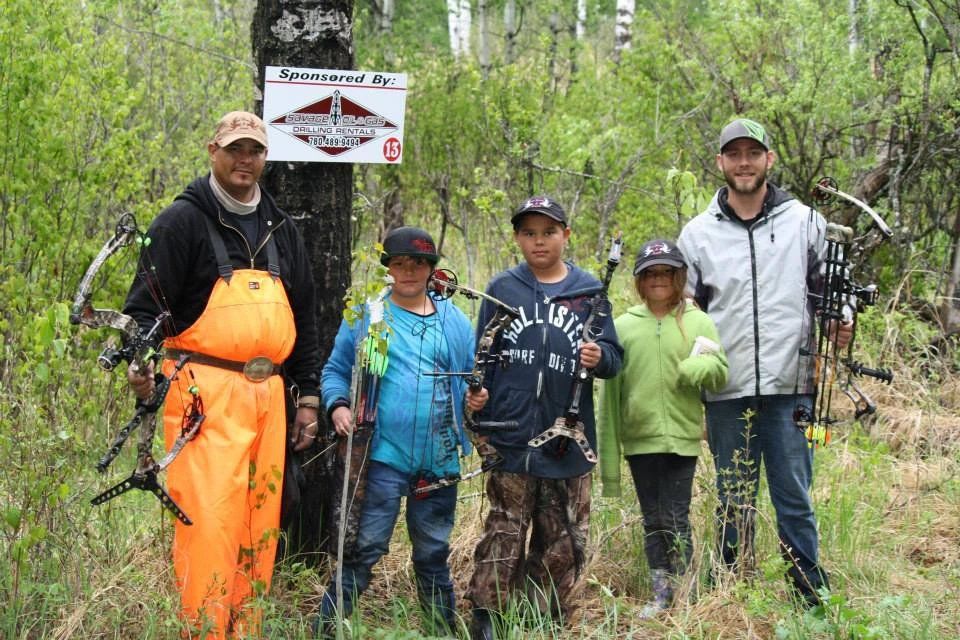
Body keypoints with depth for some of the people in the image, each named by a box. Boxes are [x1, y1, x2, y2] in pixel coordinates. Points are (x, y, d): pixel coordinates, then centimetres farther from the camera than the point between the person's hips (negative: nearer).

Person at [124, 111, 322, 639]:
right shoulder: (183, 221, 0)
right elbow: (146, 303, -6)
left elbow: (304, 320, 23)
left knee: (260, 522, 6)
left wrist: (309, 395, 20)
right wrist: (139, 361, -24)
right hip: (206, 392, -6)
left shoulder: (281, 230, 19)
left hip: (267, 393, 6)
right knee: (209, 519, -13)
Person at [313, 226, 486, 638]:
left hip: (439, 459, 3)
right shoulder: (365, 315, 3)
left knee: (433, 552, 14)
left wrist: (476, 396, -3)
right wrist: (338, 406, -13)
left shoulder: (455, 321, 12)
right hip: (384, 454, -3)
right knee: (365, 547, -7)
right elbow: (336, 371, 6)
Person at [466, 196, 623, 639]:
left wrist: (600, 357, -18)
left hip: (568, 442, 1)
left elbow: (614, 358, 5)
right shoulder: (502, 289, 6)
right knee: (503, 535, -1)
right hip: (512, 440, -1)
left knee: (565, 543, 8)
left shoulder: (589, 292, 6)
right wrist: (478, 421, 0)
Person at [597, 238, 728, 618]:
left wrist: (698, 367, -23)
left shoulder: (698, 322, 2)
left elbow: (720, 374, 0)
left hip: (682, 437, -2)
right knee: (652, 521, 9)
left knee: (676, 519, -1)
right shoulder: (624, 326, 4)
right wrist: (608, 454, 1)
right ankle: (660, 595, 16)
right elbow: (609, 391, 4)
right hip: (639, 440, 2)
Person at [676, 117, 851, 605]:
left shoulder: (805, 222, 6)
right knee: (734, 501, 9)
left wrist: (839, 323, -6)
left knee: (795, 498, 2)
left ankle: (813, 597, 11)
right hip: (726, 393, 1)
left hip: (790, 386, -1)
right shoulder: (698, 234, 8)